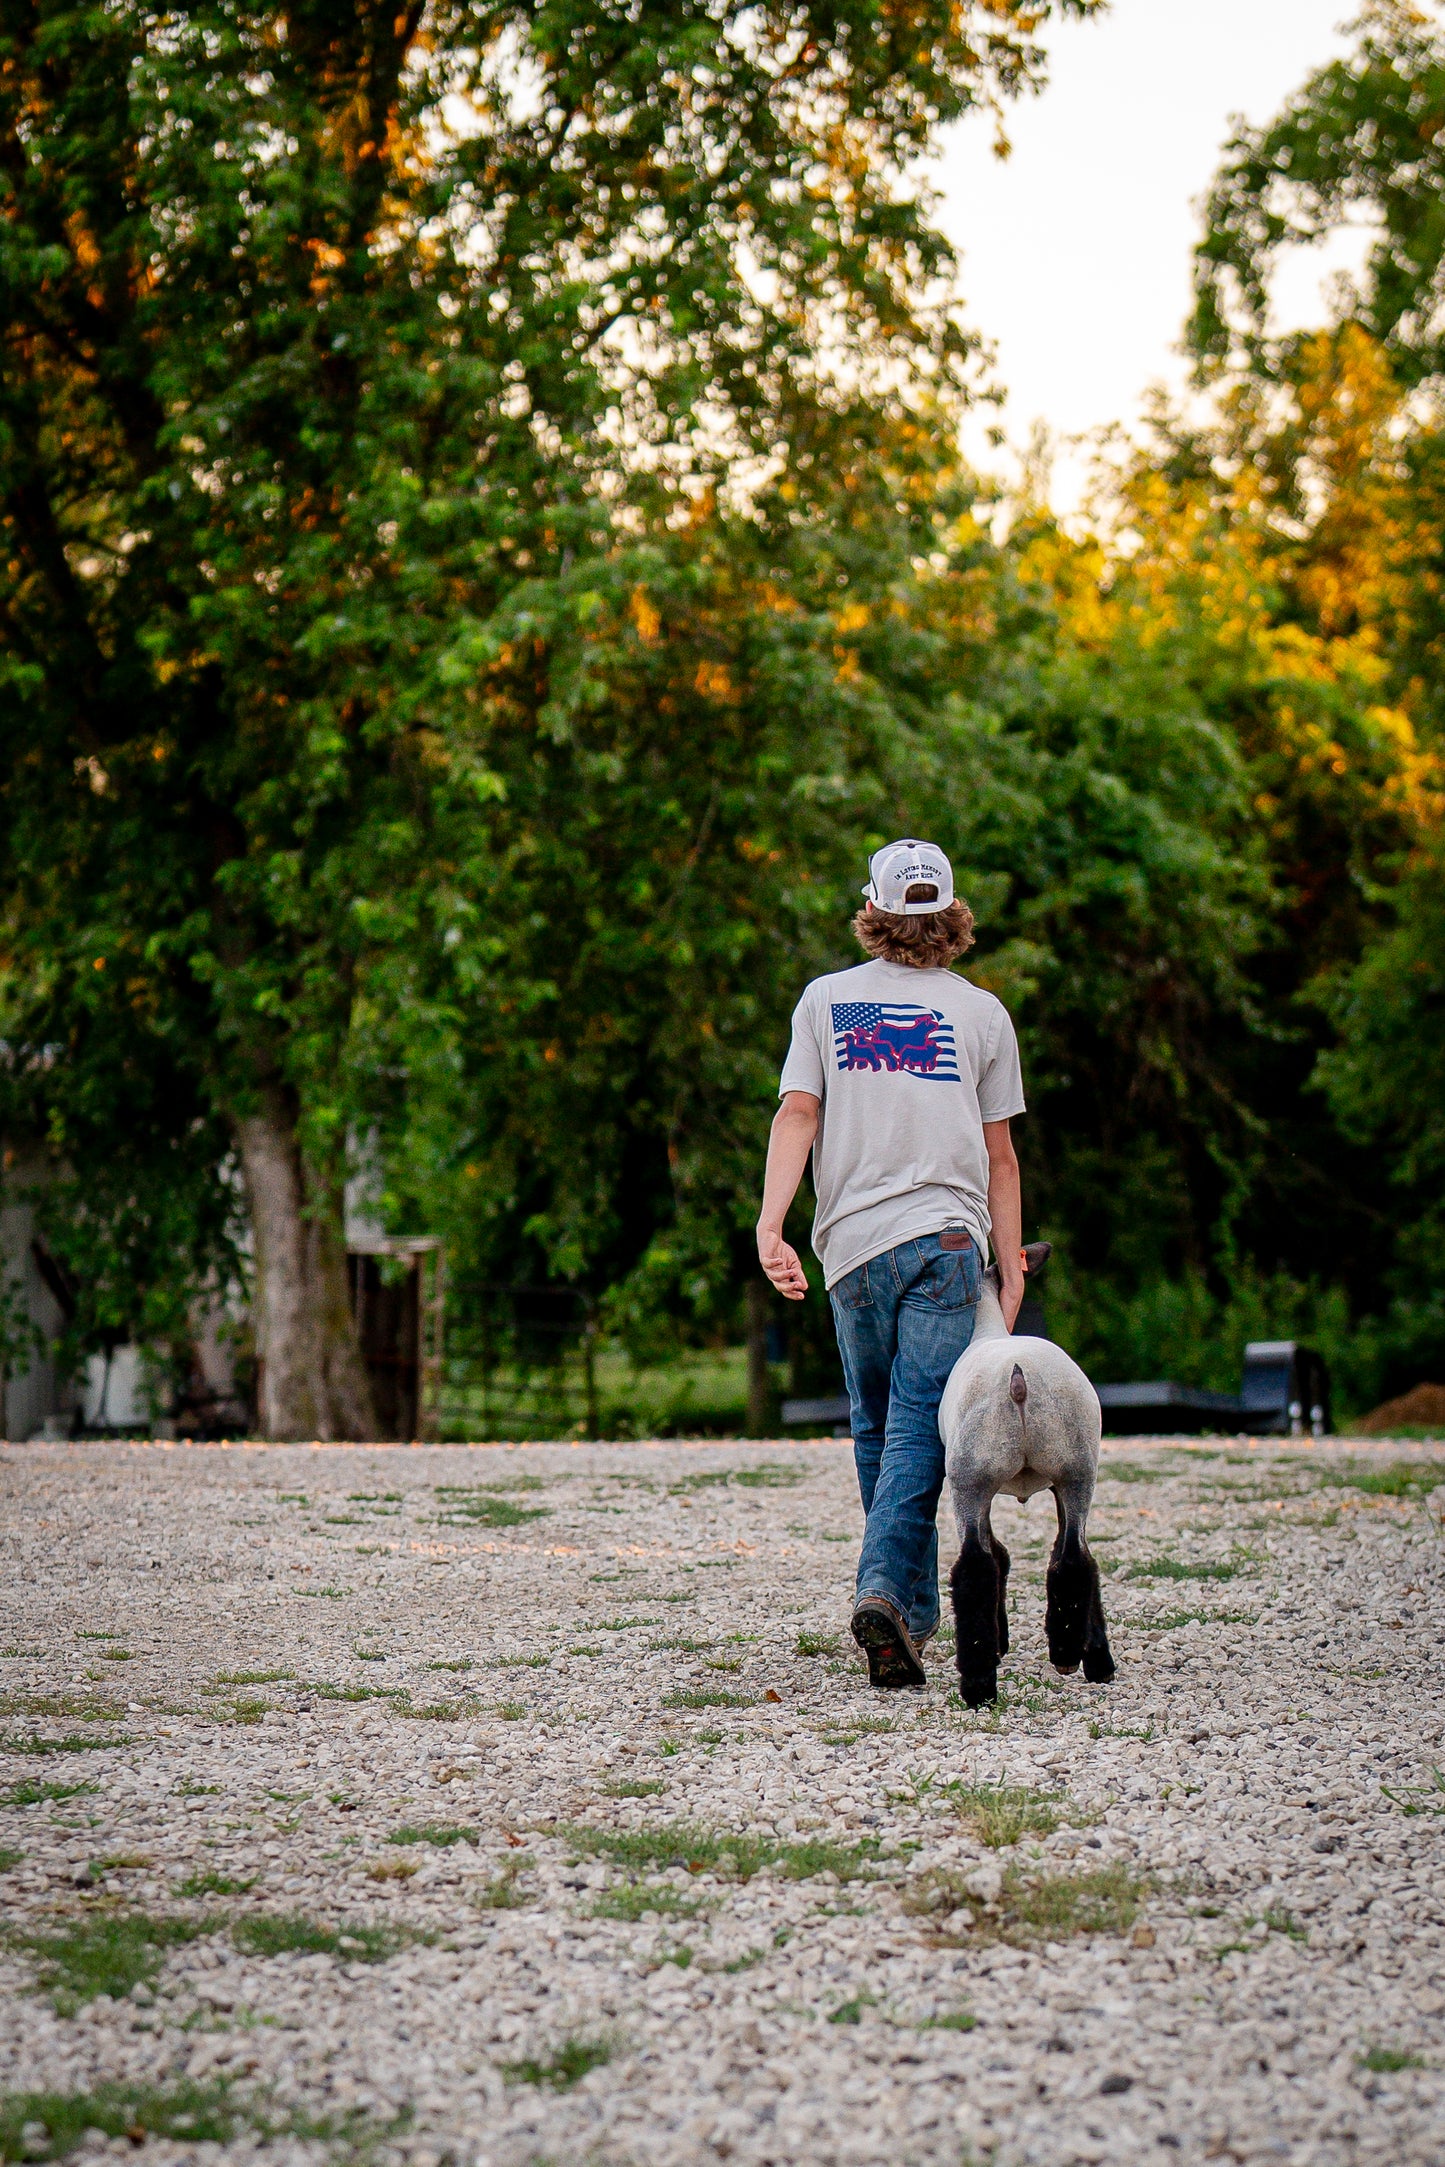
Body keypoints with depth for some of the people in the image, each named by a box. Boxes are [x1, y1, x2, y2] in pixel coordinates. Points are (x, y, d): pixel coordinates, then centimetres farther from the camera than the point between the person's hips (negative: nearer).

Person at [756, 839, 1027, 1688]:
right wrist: (1013, 1271, 12)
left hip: (852, 1241, 2)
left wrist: (770, 1224, -9)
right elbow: (999, 1157, 8)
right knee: (919, 1430, -7)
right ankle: (882, 1589, -25)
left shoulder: (825, 998, 8)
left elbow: (798, 1114, -3)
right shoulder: (982, 1012, 7)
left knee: (877, 1433, 14)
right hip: (946, 1237, -2)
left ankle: (915, 1609, 20)